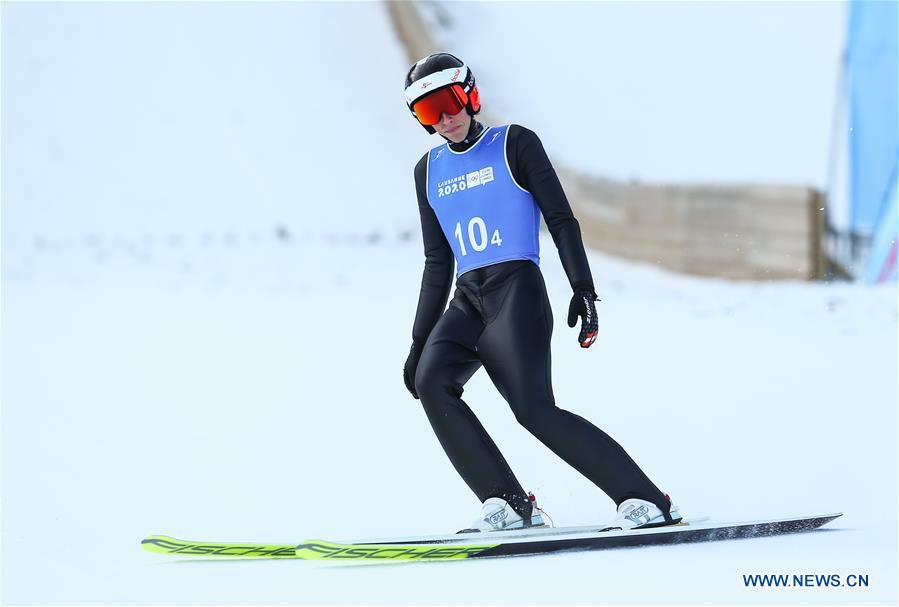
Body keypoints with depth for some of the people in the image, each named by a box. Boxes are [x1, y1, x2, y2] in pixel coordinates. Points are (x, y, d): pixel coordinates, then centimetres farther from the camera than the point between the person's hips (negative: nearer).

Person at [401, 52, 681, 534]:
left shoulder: (514, 144, 4)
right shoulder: (429, 170, 19)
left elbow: (561, 220, 0)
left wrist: (583, 290, -12)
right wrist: (420, 341, 17)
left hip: (517, 290, -6)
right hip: (467, 300, 6)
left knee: (534, 409, -19)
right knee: (430, 381, -21)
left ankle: (645, 500, -14)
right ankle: (507, 503, -17)